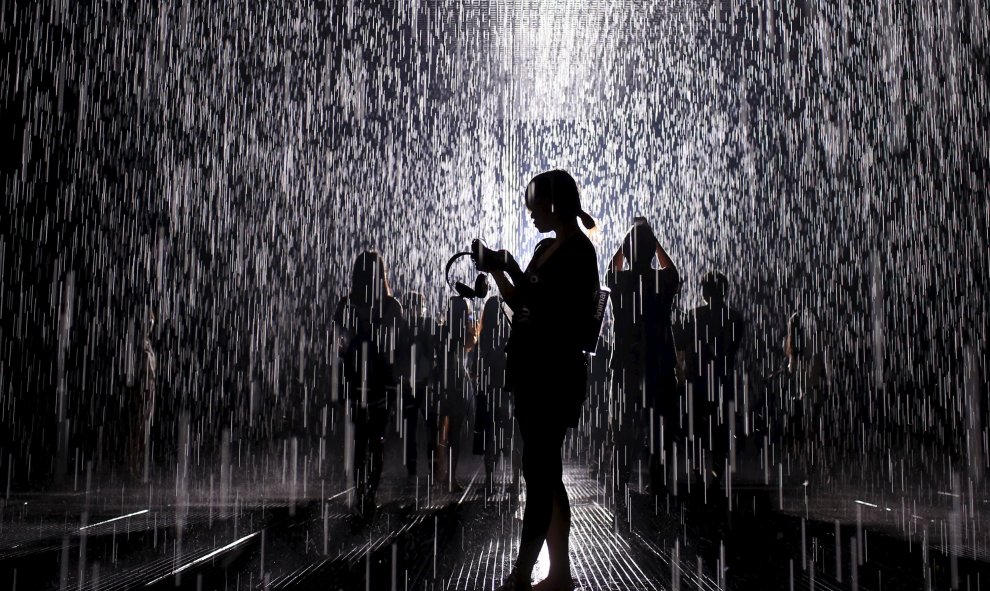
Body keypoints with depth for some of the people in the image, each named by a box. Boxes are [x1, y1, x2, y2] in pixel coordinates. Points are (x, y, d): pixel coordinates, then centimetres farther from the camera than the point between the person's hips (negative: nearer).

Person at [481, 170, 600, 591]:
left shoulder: (578, 250, -10)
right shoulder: (546, 248, 16)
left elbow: (554, 310, -20)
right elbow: (523, 308, 21)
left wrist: (516, 274, -20)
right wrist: (498, 272, 9)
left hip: (555, 375, -9)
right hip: (531, 373, 9)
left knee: (538, 475, -7)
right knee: (546, 476, 10)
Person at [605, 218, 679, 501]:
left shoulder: (618, 281, -4)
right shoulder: (663, 281, -6)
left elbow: (612, 266, 22)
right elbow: (672, 268, 20)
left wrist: (628, 238, 24)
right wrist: (653, 240, 24)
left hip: (626, 367, 1)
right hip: (659, 365, 0)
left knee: (623, 433, 5)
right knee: (658, 429, 7)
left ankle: (621, 489, 8)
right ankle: (656, 486, 11)